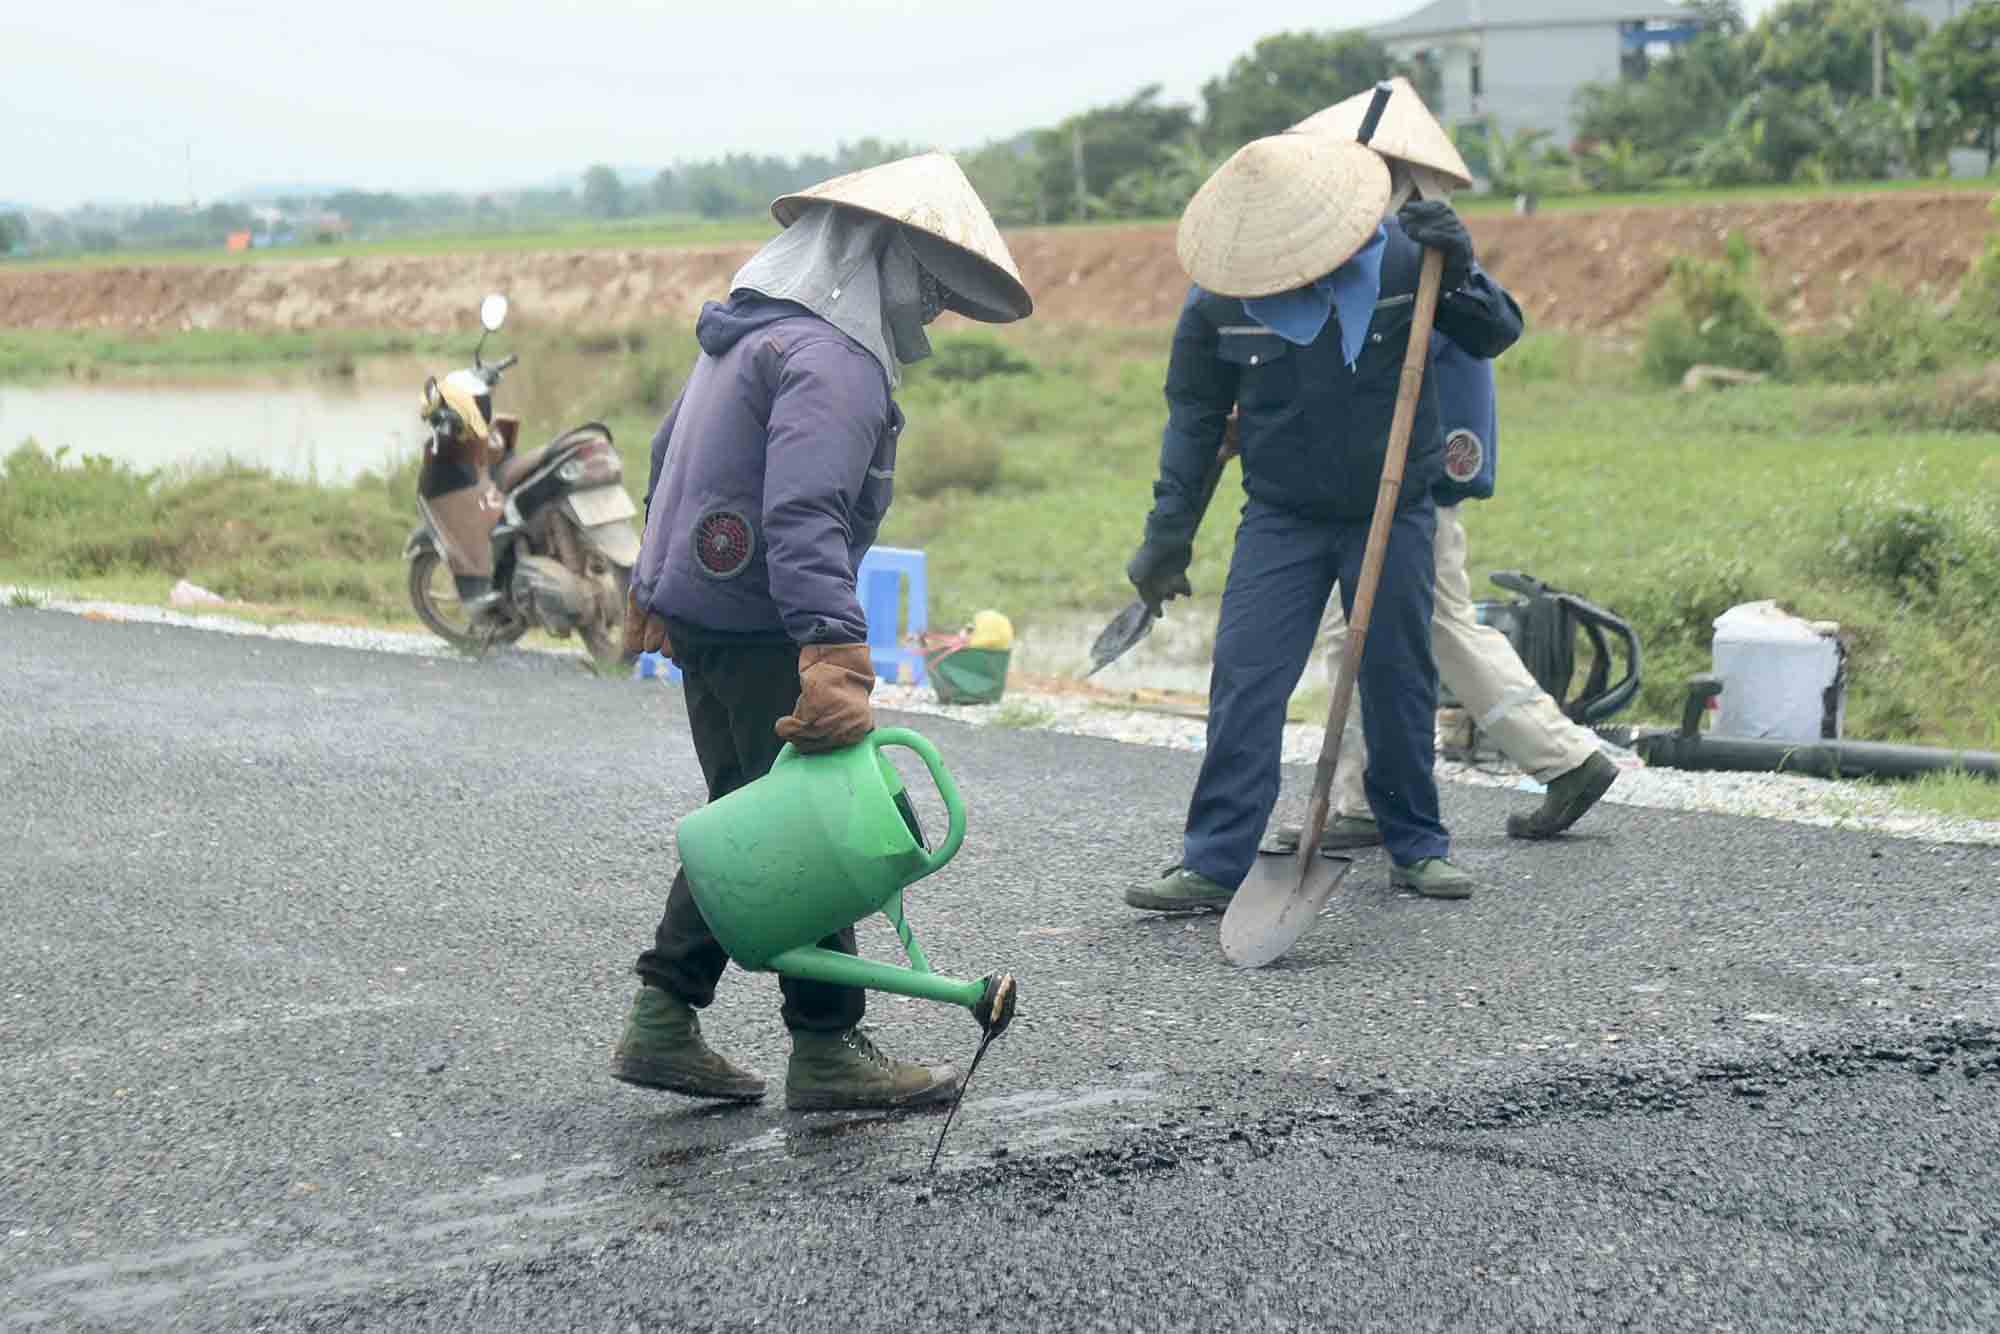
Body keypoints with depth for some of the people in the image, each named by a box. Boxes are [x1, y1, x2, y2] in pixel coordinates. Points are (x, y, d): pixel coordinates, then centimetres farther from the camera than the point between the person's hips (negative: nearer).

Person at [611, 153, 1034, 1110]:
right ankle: (825, 1050, 6)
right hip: (761, 628, -10)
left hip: (700, 610, 10)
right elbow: (804, 516, -33)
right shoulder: (833, 360, -19)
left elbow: (668, 457, 25)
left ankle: (662, 1022, 18)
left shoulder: (748, 330, 15)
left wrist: (653, 586, 35)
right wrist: (834, 656, -41)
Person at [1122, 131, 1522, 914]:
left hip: (1392, 512, 0)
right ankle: (1214, 863, -4)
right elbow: (1194, 415, 2)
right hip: (1280, 518, 0)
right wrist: (1168, 533, 0)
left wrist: (1458, 273, -21)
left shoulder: (1401, 256, -10)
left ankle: (1416, 845, 23)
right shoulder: (1218, 299, -9)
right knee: (1244, 682, -8)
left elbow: (1495, 337, 0)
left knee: (1399, 680, 7)